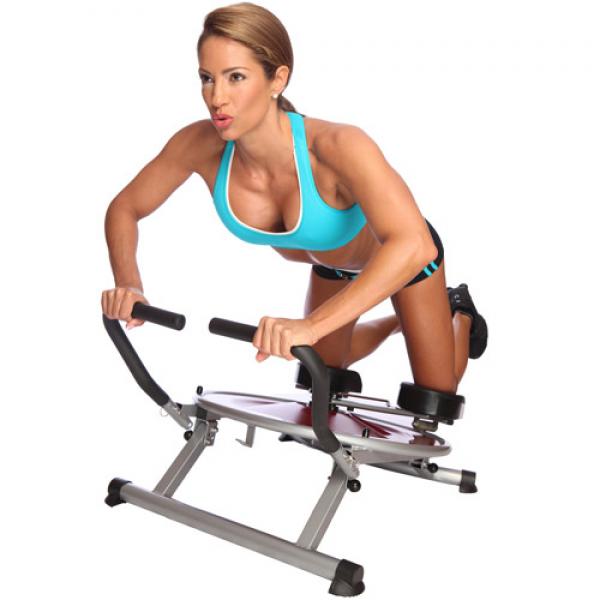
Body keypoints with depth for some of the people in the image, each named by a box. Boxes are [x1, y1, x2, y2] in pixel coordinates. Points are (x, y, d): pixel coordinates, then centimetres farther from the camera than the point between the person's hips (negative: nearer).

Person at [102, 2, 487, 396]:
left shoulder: (334, 145, -45)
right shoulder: (202, 145, -31)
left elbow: (414, 244, -56)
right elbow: (124, 209, -15)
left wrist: (312, 325, -65)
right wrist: (128, 283, -35)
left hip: (405, 253, -4)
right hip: (328, 261, 5)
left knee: (436, 394, 11)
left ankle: (459, 313, 42)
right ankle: (400, 322, 52)